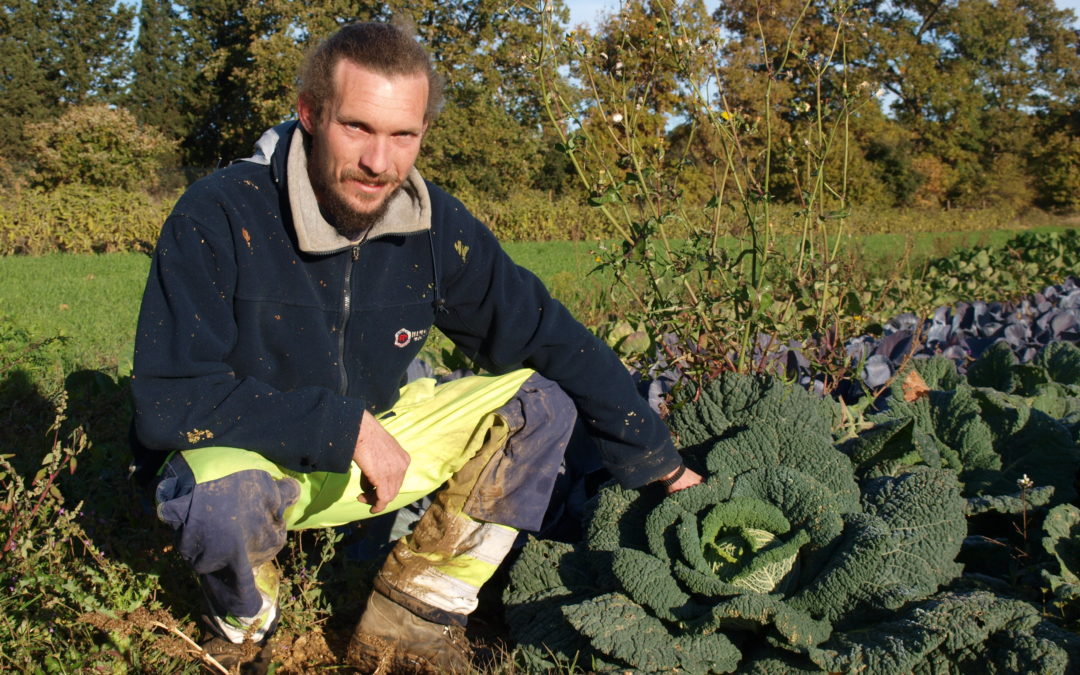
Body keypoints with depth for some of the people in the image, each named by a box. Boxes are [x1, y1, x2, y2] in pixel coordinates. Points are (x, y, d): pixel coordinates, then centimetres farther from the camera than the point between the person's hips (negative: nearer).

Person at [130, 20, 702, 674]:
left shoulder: (436, 226, -12)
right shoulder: (218, 218, -24)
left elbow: (551, 340, -5)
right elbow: (169, 400, -27)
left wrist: (661, 463, -2)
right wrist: (344, 429, -30)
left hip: (371, 444, 5)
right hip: (238, 457, -4)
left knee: (543, 403, -9)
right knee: (223, 494, -40)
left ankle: (406, 621, -2)